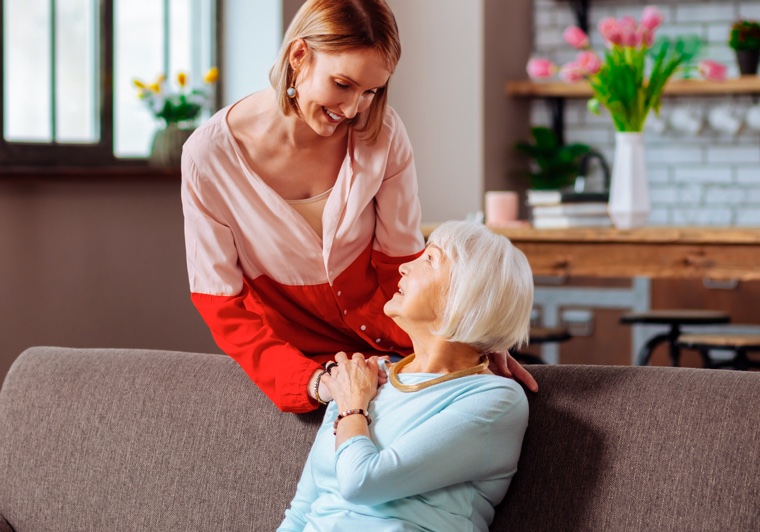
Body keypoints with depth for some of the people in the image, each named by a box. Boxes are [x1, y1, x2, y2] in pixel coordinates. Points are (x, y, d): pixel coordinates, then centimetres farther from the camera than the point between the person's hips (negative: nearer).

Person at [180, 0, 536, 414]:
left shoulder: (383, 134, -12)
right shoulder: (209, 156, -17)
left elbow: (401, 261, -4)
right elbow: (221, 304, -13)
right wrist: (310, 381, -26)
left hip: (389, 343, 2)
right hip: (294, 359, -2)